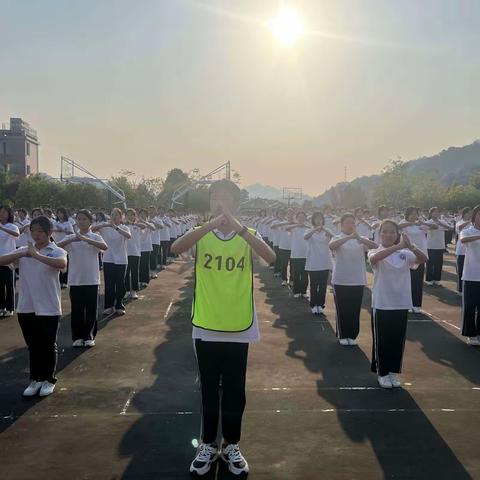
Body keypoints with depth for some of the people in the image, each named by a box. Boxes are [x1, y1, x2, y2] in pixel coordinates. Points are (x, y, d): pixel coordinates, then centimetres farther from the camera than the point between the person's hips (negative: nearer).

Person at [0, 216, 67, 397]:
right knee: (33, 346, 14)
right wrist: (23, 254, -20)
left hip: (49, 308, -3)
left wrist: (36, 255, -32)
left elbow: (62, 264, -29)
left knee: (48, 346, 8)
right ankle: (35, 379, 26)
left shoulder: (57, 251, -6)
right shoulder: (23, 251, 6)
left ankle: (48, 380, 23)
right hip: (26, 307, 4)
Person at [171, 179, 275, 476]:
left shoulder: (248, 235, -1)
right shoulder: (201, 234, -1)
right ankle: (209, 444, 29)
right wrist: (212, 224, -34)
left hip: (238, 328, 0)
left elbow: (271, 257, -21)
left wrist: (239, 228, -33)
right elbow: (176, 248, -23)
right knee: (209, 390, 13)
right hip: (206, 328, 0)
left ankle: (232, 445, 29)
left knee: (235, 391, 11)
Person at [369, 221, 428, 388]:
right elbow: (374, 257, -31)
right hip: (381, 304, -3)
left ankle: (393, 371, 27)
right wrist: (398, 246, -39)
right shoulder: (375, 252, -6)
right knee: (381, 340, 5)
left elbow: (423, 259, -12)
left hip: (401, 303, 3)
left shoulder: (405, 254, 4)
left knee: (398, 340, 11)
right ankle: (382, 372, 19)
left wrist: (410, 246, -30)